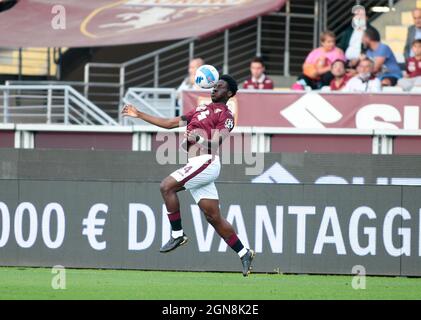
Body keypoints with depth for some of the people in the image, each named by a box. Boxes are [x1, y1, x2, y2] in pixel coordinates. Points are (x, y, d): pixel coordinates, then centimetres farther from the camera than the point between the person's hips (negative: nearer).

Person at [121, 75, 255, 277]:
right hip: (198, 165, 8)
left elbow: (216, 143, -14)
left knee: (167, 186, -17)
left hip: (206, 161, -8)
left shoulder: (225, 115, 0)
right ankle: (244, 254, 10)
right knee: (214, 217, 5)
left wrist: (199, 138, -33)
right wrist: (139, 115, 25)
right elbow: (169, 123, 27)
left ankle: (177, 235, -9)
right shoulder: (201, 110, 25)